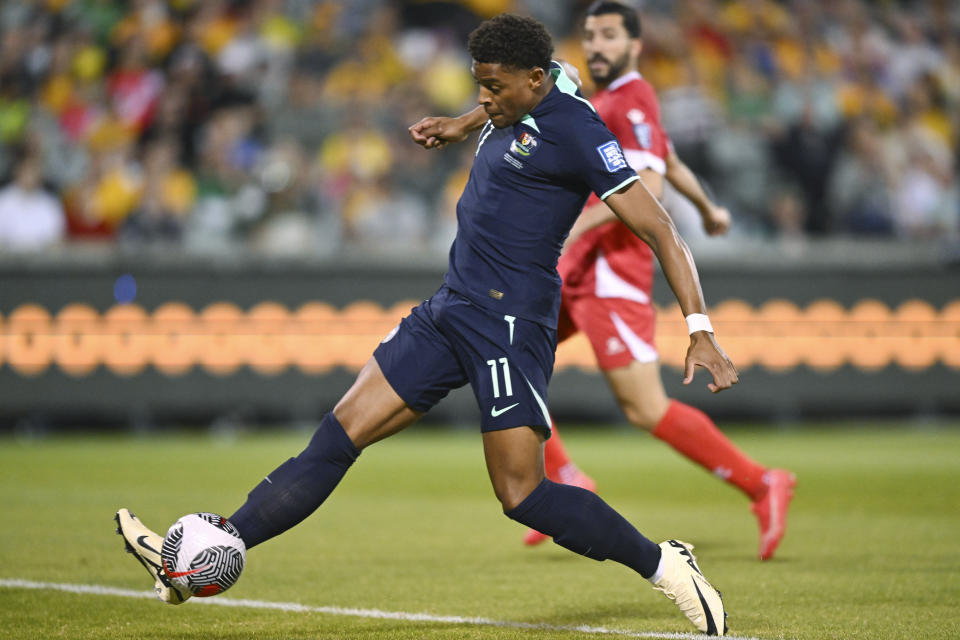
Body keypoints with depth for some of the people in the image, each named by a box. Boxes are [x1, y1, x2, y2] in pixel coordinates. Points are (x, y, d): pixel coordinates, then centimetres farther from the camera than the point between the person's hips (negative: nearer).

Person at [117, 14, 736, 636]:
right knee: (340, 434, 3)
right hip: (451, 308, 9)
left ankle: (663, 565, 5)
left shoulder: (575, 132, -14)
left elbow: (660, 231, -15)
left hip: (508, 322, -9)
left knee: (522, 495, -11)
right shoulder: (517, 106, 10)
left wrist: (700, 328, -20)